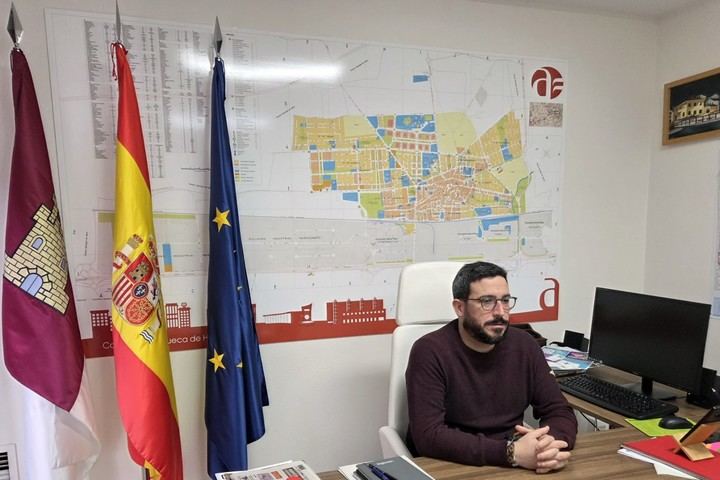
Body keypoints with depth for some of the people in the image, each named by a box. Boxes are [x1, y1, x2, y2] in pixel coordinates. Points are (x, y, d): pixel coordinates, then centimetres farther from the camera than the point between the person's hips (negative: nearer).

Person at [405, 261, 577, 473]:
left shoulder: (524, 345, 0)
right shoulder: (430, 352, -16)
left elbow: (560, 412, 2)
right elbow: (428, 435, -23)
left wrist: (553, 444, -20)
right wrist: (511, 453, -29)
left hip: (513, 468, 5)